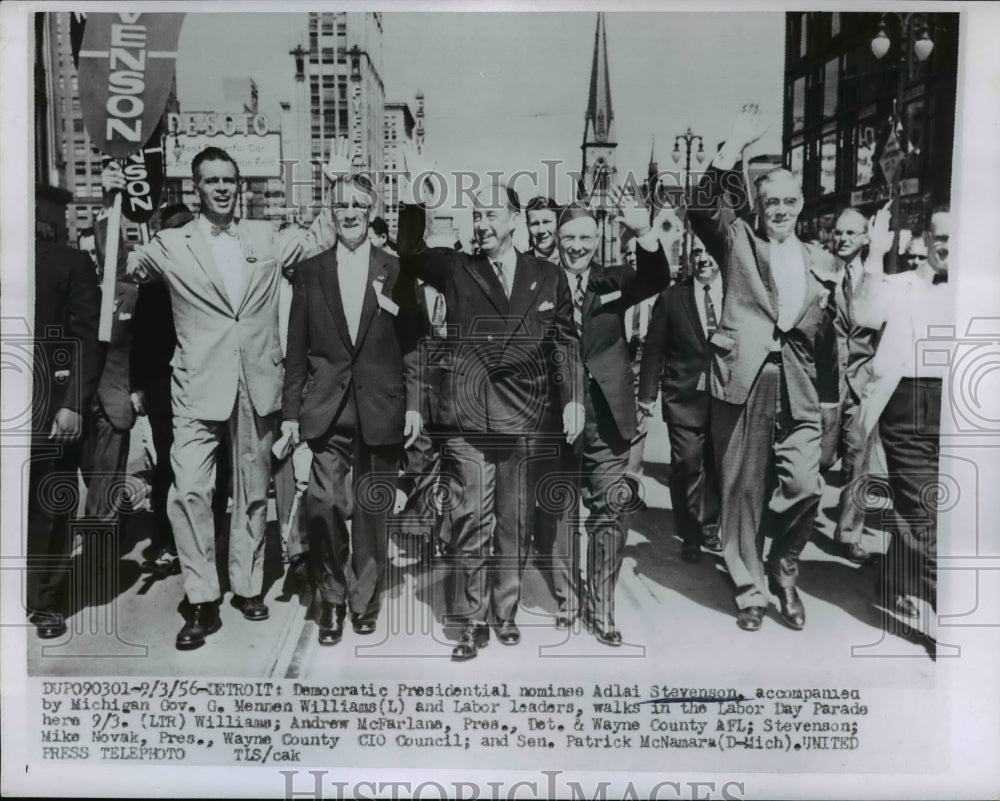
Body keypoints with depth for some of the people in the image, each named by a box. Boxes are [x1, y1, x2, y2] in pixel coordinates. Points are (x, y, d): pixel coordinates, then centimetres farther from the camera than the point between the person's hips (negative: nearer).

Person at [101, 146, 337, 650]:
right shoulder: (171, 245, 3)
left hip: (257, 386, 2)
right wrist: (111, 206, -9)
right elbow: (120, 267, 1)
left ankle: (247, 585, 28)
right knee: (189, 491, -11)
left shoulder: (266, 238, 9)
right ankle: (201, 601, 3)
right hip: (199, 388, -2)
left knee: (253, 491, 12)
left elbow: (322, 240, 12)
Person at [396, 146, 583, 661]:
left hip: (524, 420, 1)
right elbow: (410, 253, -8)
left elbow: (564, 342, 11)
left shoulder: (548, 277, 10)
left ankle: (506, 613, 25)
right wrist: (416, 195, -19)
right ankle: (472, 622, 12)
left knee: (515, 523, 10)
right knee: (471, 521, 0)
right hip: (468, 417, -1)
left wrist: (572, 399, 5)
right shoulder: (457, 271, 8)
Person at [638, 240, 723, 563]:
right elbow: (654, 349, 2)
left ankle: (709, 528, 28)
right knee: (687, 464, -1)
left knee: (717, 464, 10)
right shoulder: (672, 297, 2)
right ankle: (689, 535, 14)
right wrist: (647, 393, -1)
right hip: (685, 395, -1)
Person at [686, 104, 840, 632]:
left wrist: (831, 394, 16)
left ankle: (783, 572, 21)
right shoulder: (738, 242, 7)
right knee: (742, 489, 3)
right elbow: (703, 208, -12)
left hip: (800, 385, 3)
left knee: (804, 486, -6)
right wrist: (736, 145, -16)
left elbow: (827, 332, 18)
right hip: (744, 378, -2)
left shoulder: (820, 262, 16)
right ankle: (749, 589, 19)